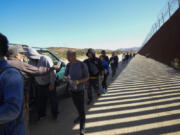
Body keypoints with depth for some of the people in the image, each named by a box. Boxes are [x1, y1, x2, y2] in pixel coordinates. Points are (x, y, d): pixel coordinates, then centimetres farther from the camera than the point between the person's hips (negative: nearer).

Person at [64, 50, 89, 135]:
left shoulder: (82, 65, -18)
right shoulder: (69, 65, -3)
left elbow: (87, 78, -13)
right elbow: (65, 76, 5)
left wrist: (77, 82, -28)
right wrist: (67, 78, -19)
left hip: (80, 90, -5)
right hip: (72, 89, 5)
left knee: (81, 108, 1)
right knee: (76, 105, 24)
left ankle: (82, 126, 17)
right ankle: (80, 116, 51)